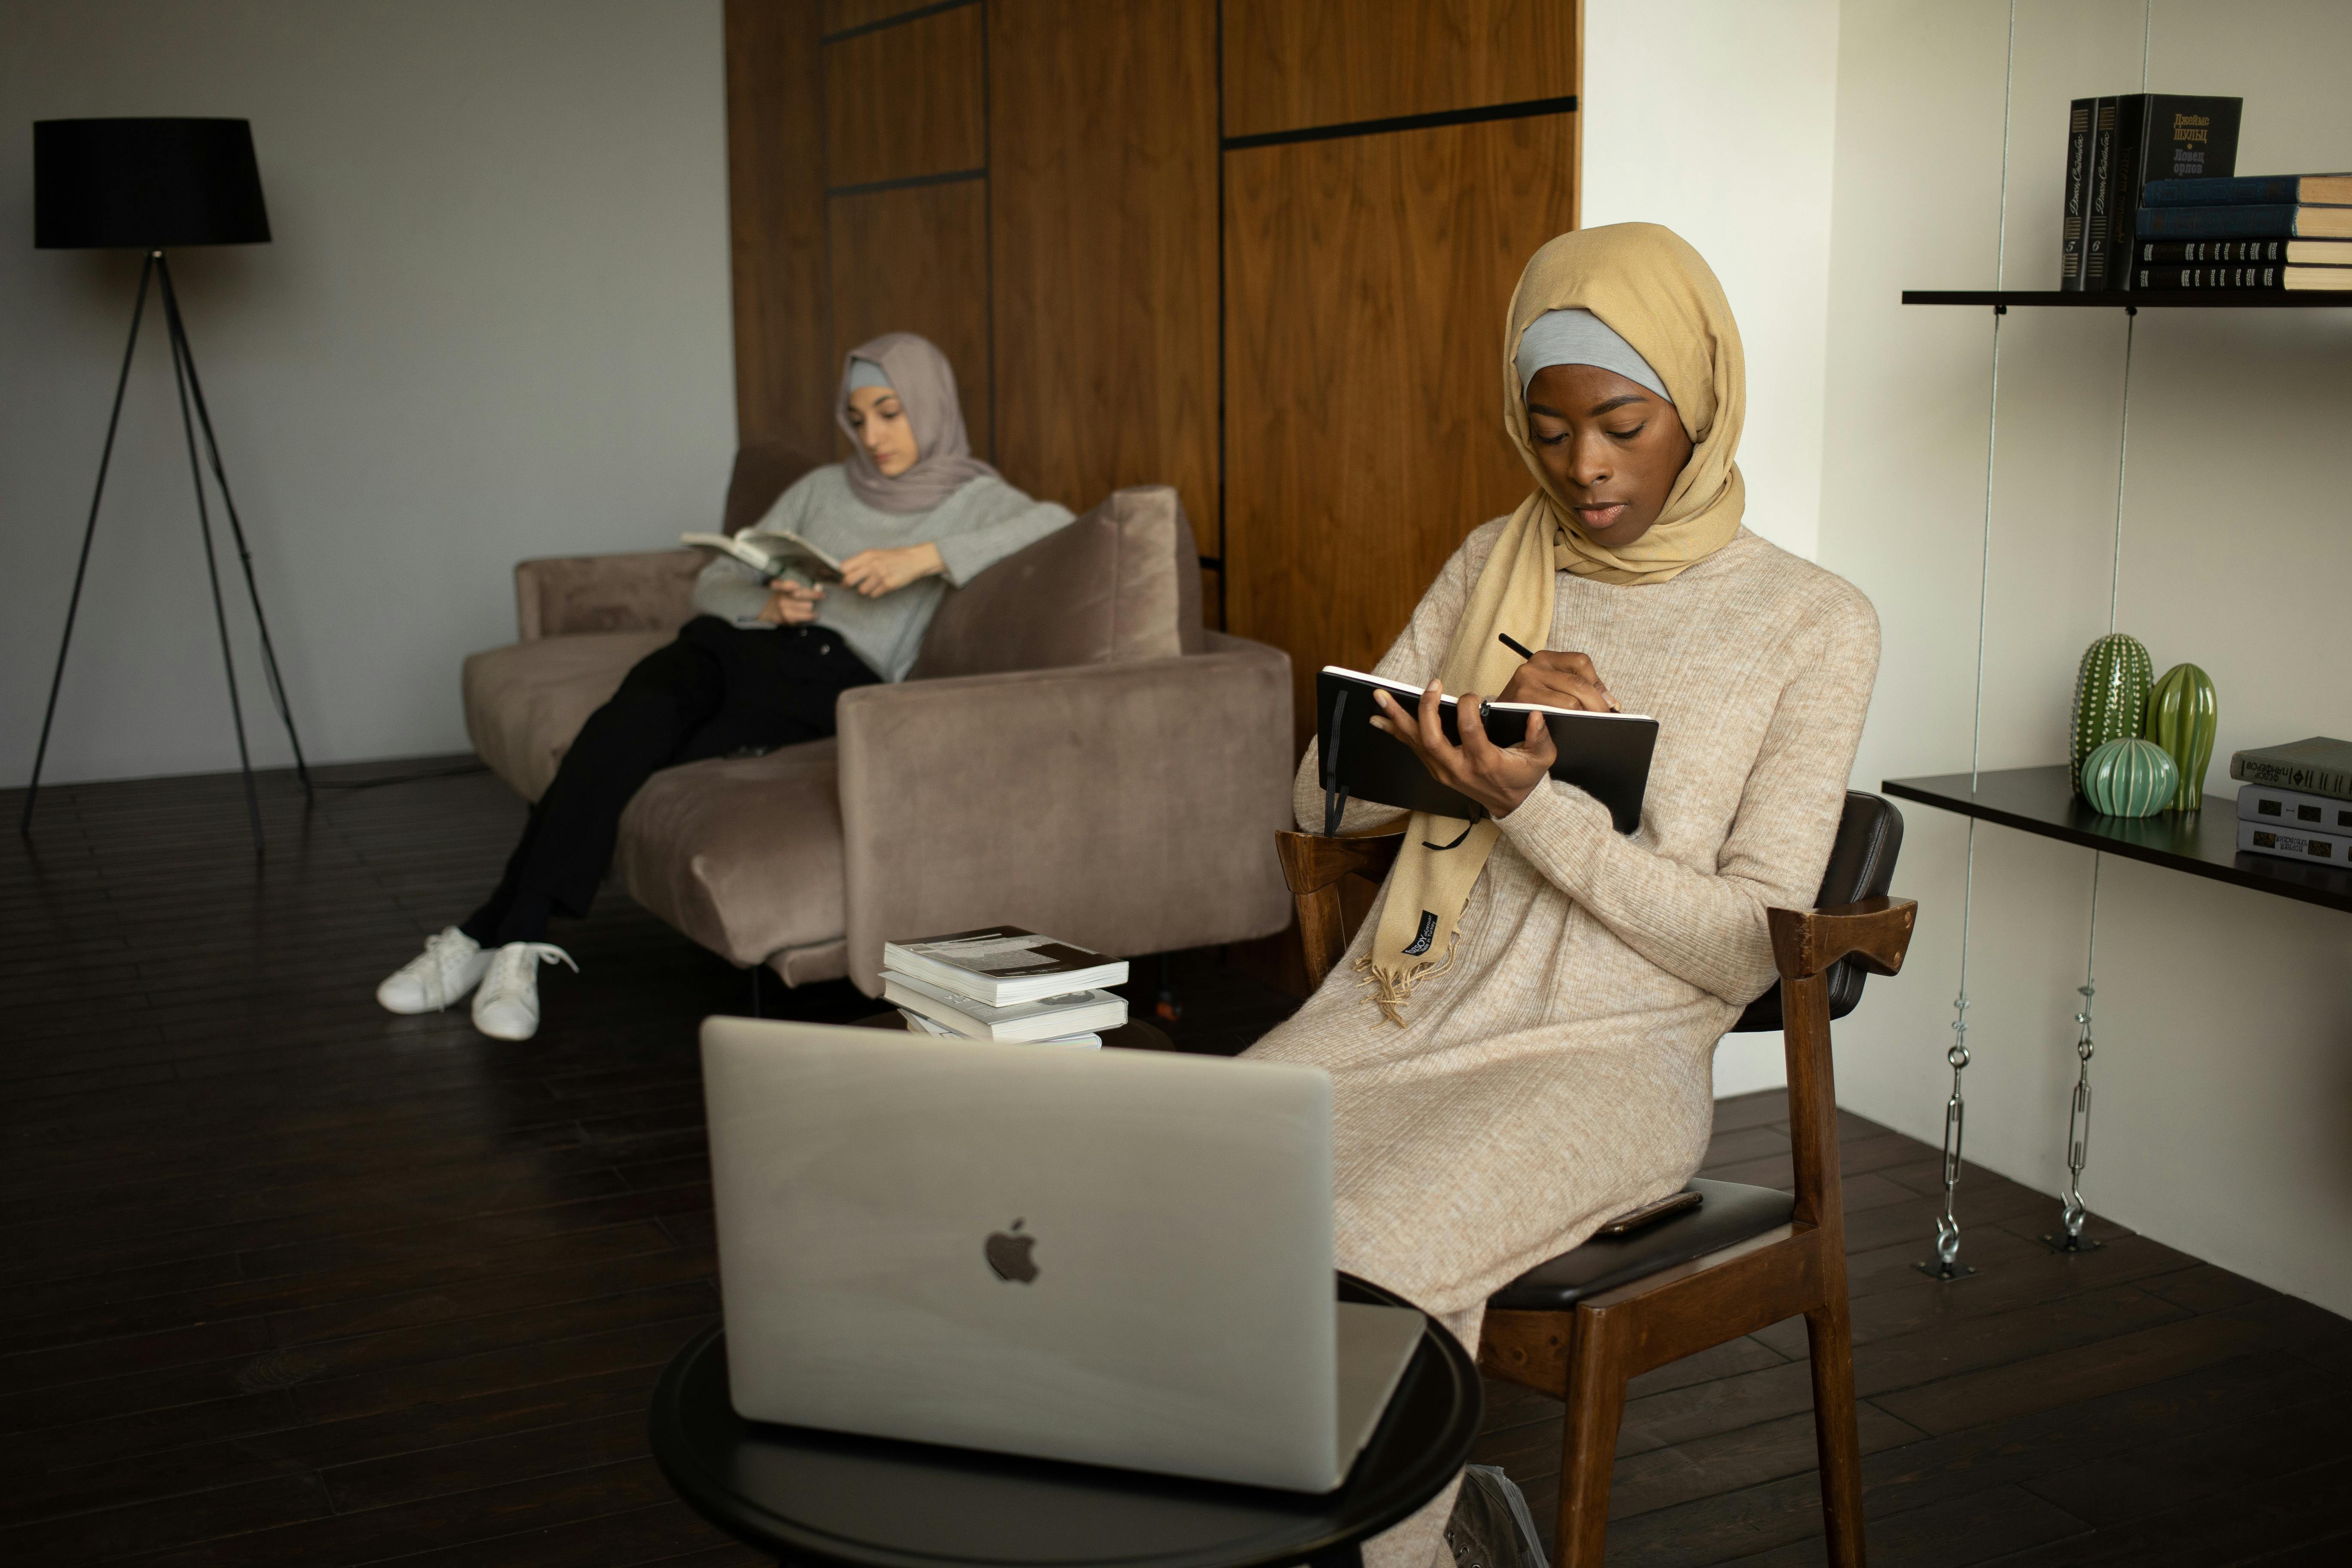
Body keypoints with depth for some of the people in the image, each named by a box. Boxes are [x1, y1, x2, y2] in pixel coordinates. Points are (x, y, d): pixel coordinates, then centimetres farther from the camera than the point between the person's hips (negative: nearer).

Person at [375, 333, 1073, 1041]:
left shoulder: (972, 500, 10)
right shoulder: (824, 488, 25)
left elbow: (1056, 524, -13)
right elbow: (713, 582, 23)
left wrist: (925, 557, -21)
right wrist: (763, 605, 0)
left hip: (830, 673, -4)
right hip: (739, 640, 4)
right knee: (635, 719, -31)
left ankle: (492, 935, -24)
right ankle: (515, 938, -32)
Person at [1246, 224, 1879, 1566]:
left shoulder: (1816, 626, 0)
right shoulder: (1495, 565, 14)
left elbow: (1746, 951, -6)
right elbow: (1324, 794, 12)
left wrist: (1530, 802, -18)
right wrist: (1482, 712, -7)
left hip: (1609, 1053, -4)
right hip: (1402, 1008, 4)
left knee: (1363, 1256, -31)